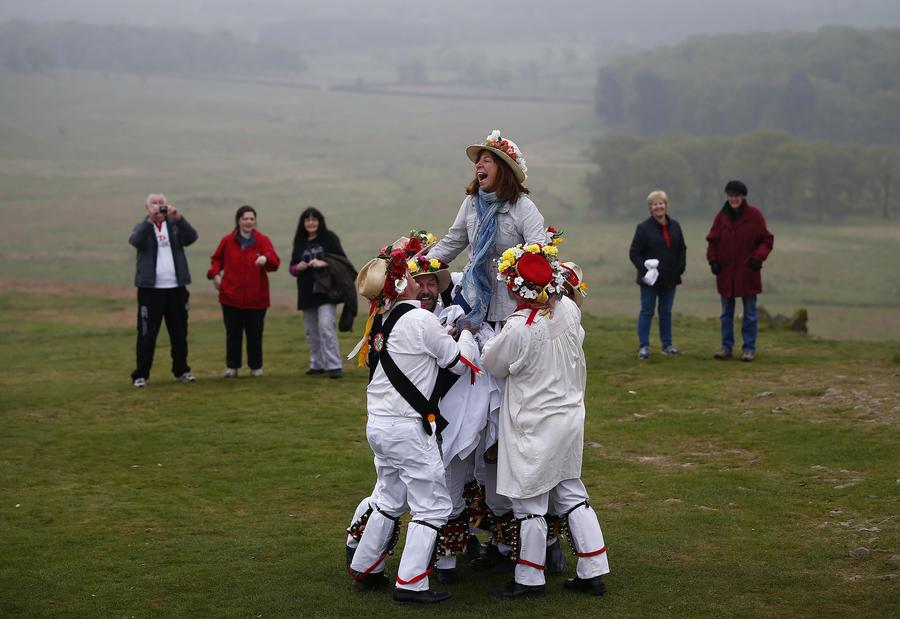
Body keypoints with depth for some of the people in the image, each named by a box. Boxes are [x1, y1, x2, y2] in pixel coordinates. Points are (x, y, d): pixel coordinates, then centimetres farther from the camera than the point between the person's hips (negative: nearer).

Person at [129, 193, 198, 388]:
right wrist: (150, 220, -28)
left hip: (176, 288, 3)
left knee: (179, 332, 10)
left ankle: (181, 371, 21)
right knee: (147, 334, -2)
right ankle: (141, 375, 2)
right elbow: (135, 241, -17)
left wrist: (178, 218, -24)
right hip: (150, 289, -3)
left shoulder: (175, 225, 9)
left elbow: (191, 237, -9)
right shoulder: (143, 227, 5)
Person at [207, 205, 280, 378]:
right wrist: (215, 274, 0)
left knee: (255, 334, 5)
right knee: (233, 334, 5)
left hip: (256, 297, -1)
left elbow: (275, 263, -13)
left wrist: (266, 258, -36)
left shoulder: (262, 240, -2)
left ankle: (256, 367, 19)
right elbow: (216, 258, 18)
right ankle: (232, 366, 17)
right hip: (231, 297, 1)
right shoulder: (227, 240, 3)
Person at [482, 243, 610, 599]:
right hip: (570, 417, 7)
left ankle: (529, 579, 17)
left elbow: (492, 365, -7)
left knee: (530, 503, 6)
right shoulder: (569, 309, -5)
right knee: (571, 493, 17)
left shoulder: (518, 329, -24)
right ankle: (593, 573, 21)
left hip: (535, 426, -7)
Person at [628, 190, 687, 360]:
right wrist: (644, 270, -17)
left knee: (666, 312, 12)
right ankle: (643, 346, 5)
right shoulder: (644, 228, -7)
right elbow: (634, 253, -7)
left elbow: (682, 249, 16)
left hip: (670, 278, 4)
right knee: (647, 312, 1)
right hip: (650, 279, -4)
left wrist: (680, 268, 4)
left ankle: (667, 344, 21)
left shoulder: (674, 226, 8)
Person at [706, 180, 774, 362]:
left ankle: (749, 348, 10)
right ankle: (726, 346, 17)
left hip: (748, 272, -3)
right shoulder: (722, 216, 2)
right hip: (725, 272, 3)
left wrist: (758, 257, -14)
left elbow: (766, 240, -2)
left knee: (749, 313, 4)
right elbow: (712, 241, 9)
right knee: (726, 313, 10)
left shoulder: (754, 215, -6)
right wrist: (713, 260, -2)